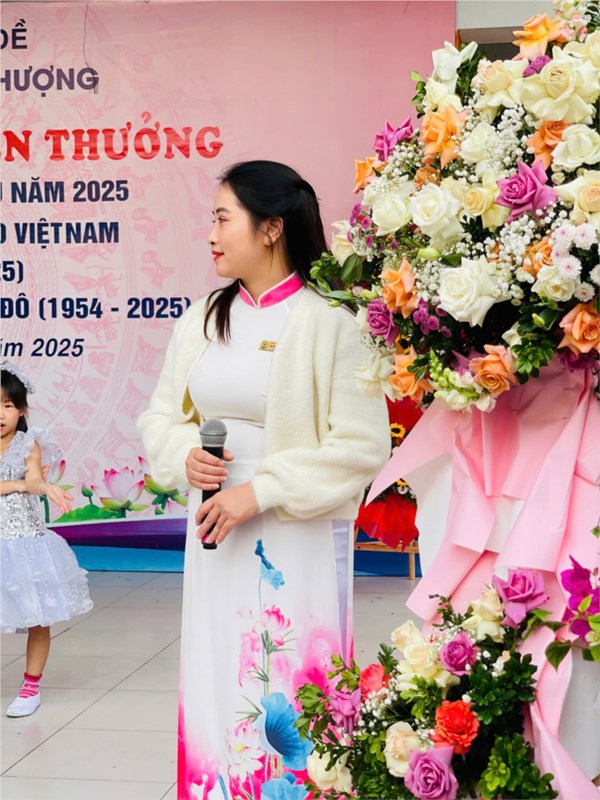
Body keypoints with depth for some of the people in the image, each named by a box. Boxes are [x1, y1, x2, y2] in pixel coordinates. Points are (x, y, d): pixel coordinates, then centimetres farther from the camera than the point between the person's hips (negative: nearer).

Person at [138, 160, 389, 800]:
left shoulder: (331, 321, -11)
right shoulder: (202, 319, 8)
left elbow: (362, 447, -15)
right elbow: (162, 416, 16)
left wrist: (260, 492, -17)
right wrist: (184, 457, -6)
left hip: (300, 539, -5)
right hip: (215, 534, 6)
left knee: (290, 698, 2)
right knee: (218, 686, 12)